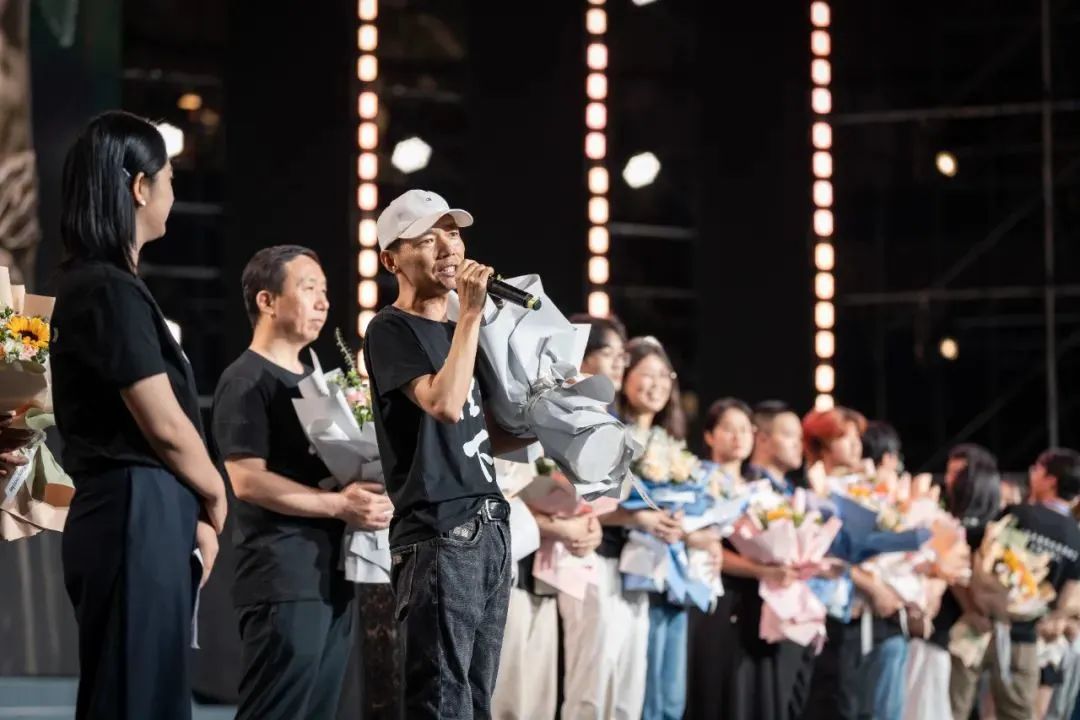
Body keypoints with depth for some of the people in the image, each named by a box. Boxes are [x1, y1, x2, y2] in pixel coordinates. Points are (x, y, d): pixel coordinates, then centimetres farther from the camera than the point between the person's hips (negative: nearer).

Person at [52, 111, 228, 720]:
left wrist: (192, 516, 9)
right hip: (138, 518, -10)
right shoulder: (112, 292, -14)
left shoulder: (94, 285, 17)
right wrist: (215, 502, 3)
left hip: (138, 516, 10)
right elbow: (166, 428, -15)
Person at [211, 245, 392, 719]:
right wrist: (338, 506, -18)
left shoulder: (315, 379, 21)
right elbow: (247, 480, -16)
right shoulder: (246, 381, -6)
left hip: (332, 575, 9)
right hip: (284, 580, -9)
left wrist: (365, 497, 6)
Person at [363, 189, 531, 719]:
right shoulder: (391, 331, -5)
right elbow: (445, 403, -22)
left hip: (489, 529, 9)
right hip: (438, 535, -9)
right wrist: (472, 314, -18)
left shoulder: (454, 333, 20)